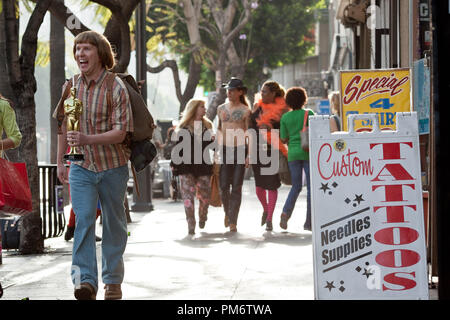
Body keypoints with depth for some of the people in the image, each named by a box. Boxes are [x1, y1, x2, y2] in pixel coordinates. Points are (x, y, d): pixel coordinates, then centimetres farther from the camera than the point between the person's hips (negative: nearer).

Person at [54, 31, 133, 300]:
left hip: (113, 167, -2)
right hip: (82, 167, 3)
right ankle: (85, 281, -18)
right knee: (83, 219, -13)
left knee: (114, 223, 8)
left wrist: (87, 139, -31)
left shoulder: (116, 87, -12)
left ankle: (113, 281, 21)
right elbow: (63, 126, 16)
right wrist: (61, 161, 18)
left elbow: (120, 132, -18)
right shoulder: (71, 87, 3)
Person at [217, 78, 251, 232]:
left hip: (240, 149, -3)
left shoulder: (245, 111, 0)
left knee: (236, 187, -4)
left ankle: (233, 221, -2)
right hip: (224, 150, 3)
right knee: (223, 186, -2)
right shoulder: (221, 108, 12)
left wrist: (249, 154, -8)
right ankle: (227, 212, 25)